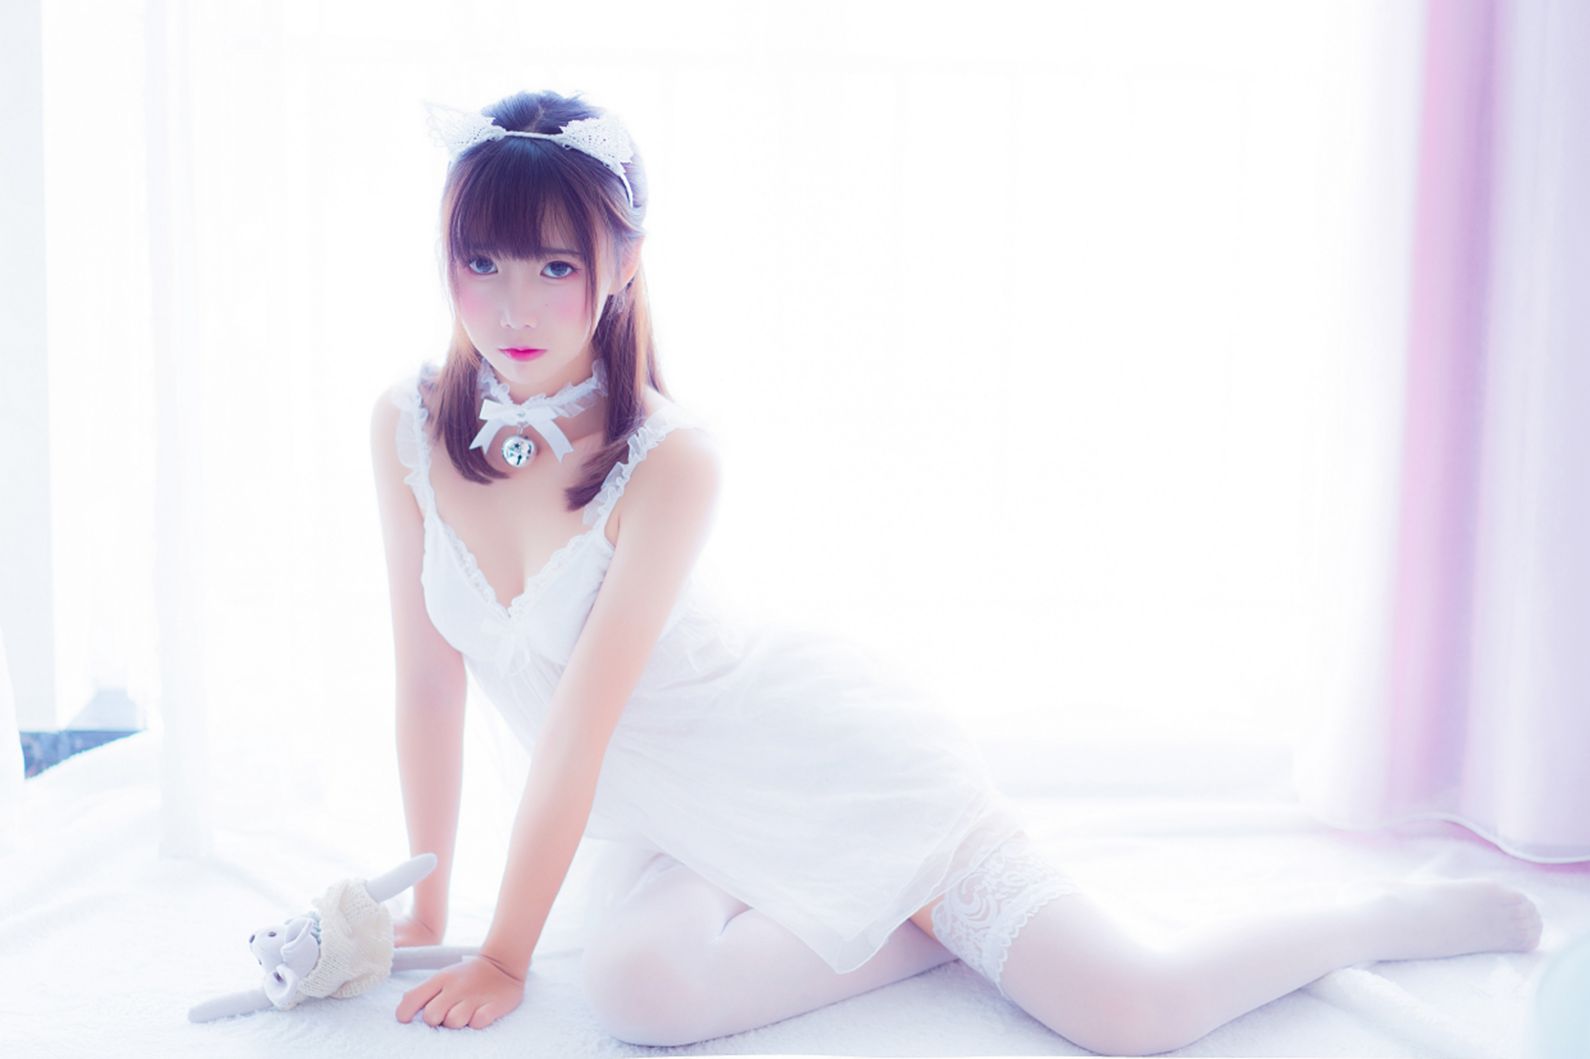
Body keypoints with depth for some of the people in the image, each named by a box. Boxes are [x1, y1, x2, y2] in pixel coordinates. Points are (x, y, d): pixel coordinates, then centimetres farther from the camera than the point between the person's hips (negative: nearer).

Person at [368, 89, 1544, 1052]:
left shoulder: (669, 457, -24)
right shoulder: (408, 426, -7)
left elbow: (581, 725, -23)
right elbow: (429, 677, 1)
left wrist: (507, 957, -18)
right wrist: (425, 911, 5)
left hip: (824, 758, -5)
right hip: (677, 819, 6)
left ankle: (1399, 913, 17)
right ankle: (938, 929, -1)